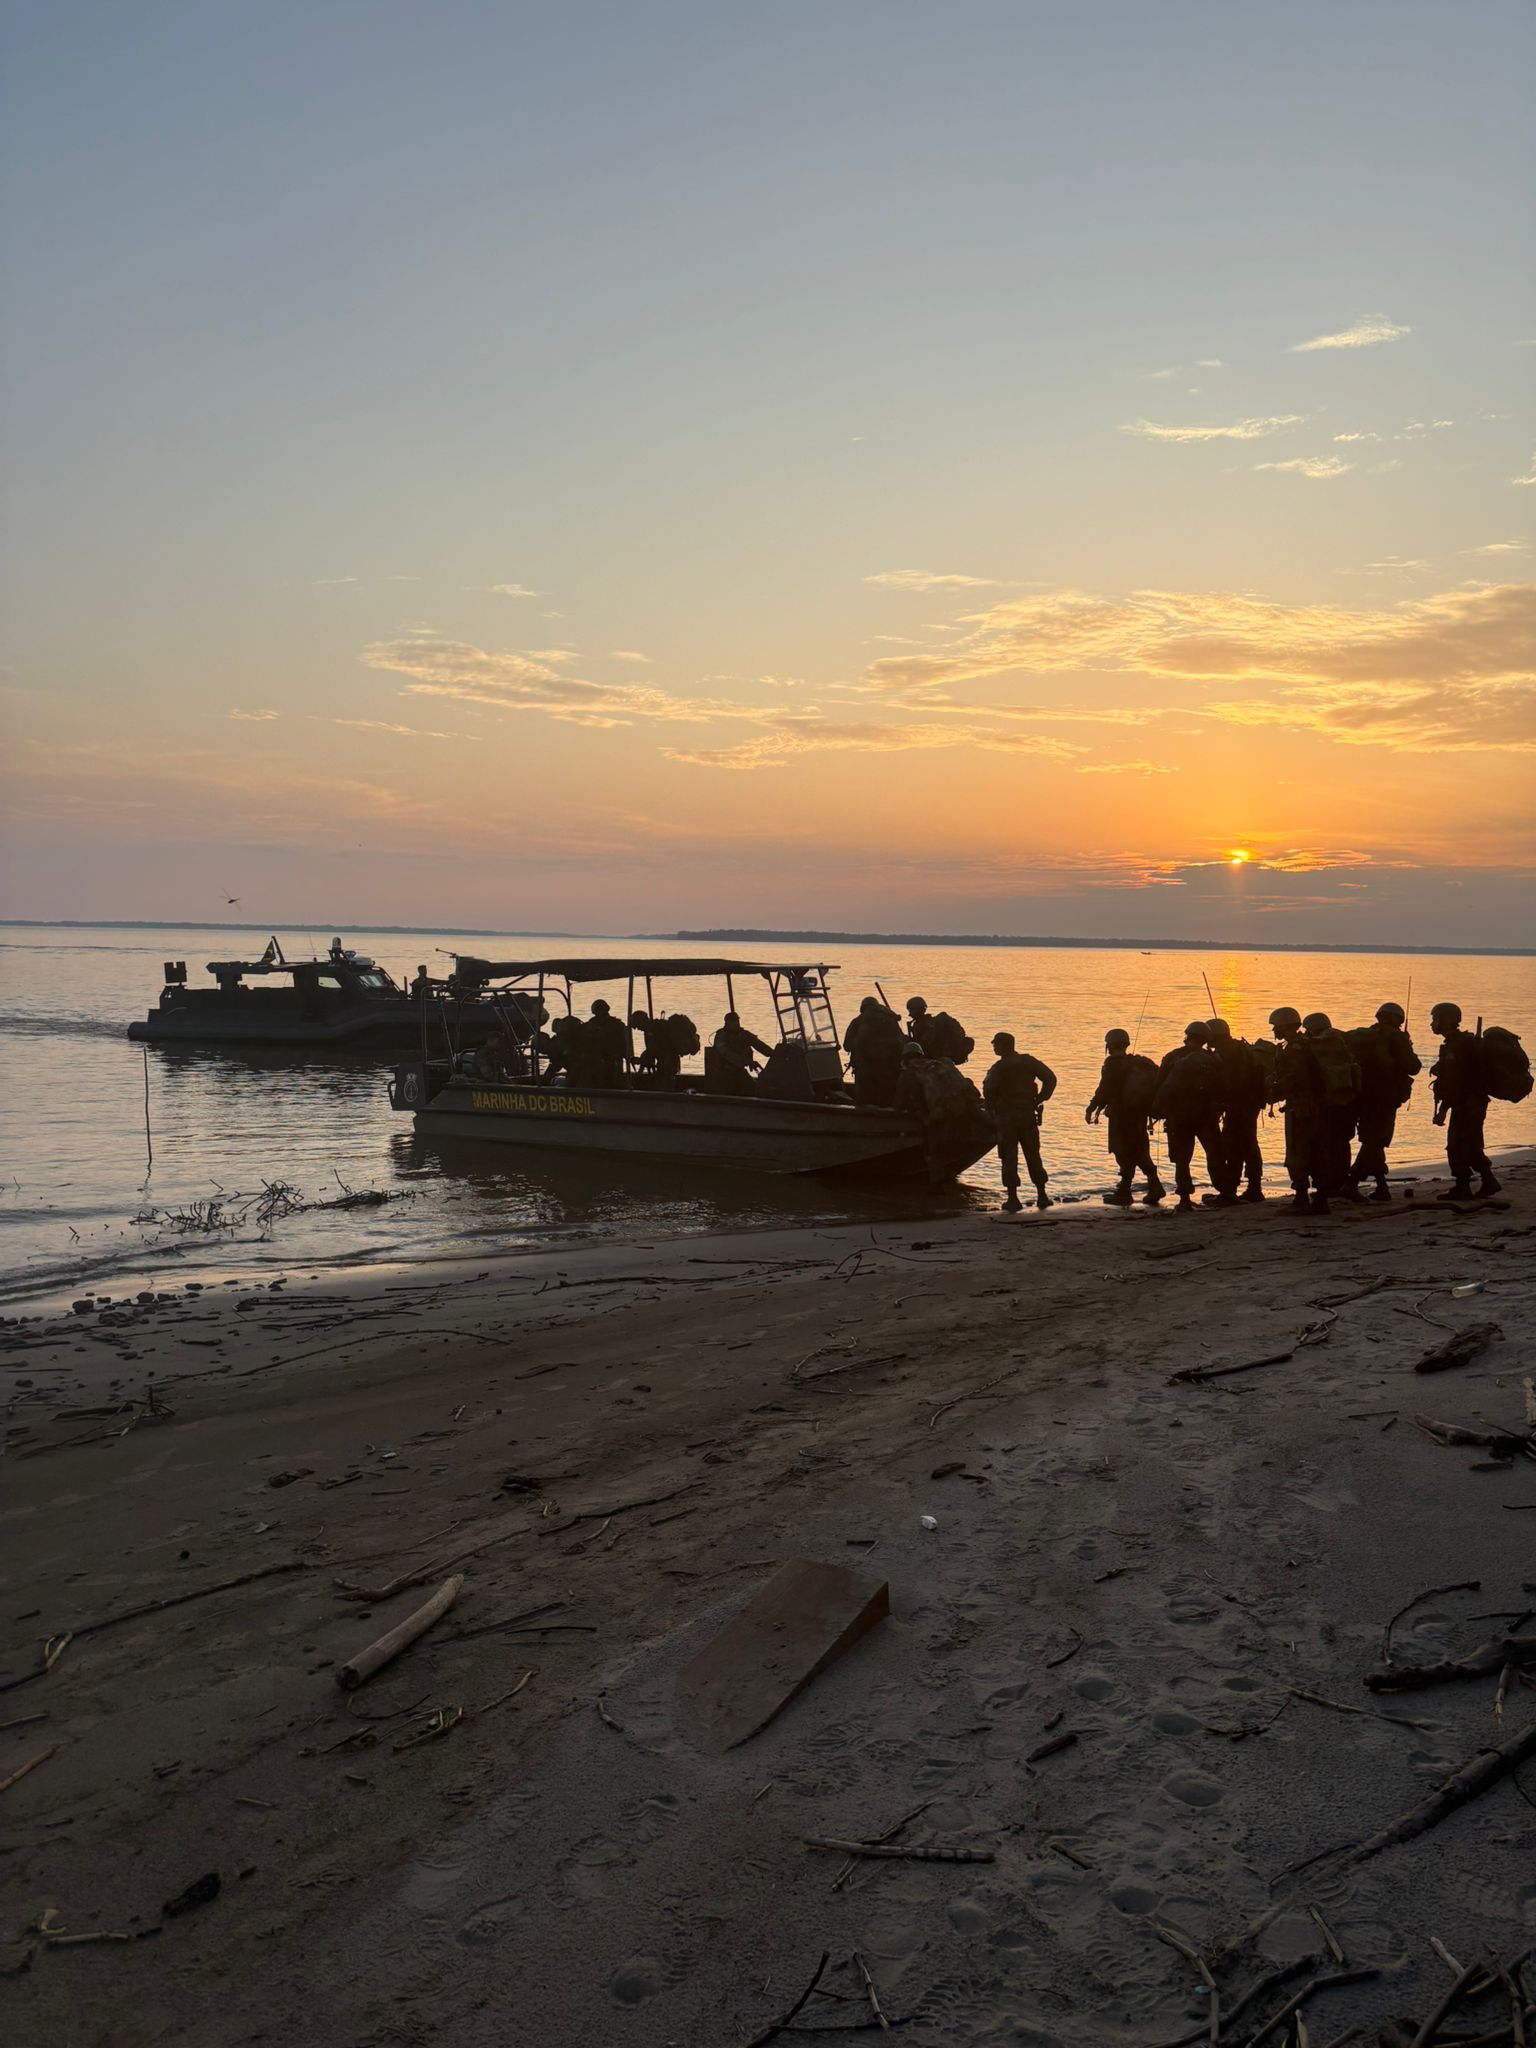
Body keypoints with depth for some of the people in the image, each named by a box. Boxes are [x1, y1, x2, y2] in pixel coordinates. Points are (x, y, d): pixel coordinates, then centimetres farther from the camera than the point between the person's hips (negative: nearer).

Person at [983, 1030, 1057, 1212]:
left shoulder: (999, 1068, -9)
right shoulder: (1028, 1062, 5)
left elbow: (989, 1090, -21)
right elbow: (1050, 1079, 2)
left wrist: (992, 1108, -5)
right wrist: (1039, 1100, 6)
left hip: (1006, 1117, -4)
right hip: (1028, 1115, 4)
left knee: (1009, 1157, 2)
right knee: (1033, 1156, 12)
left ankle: (1013, 1198, -1)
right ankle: (1042, 1195, 11)